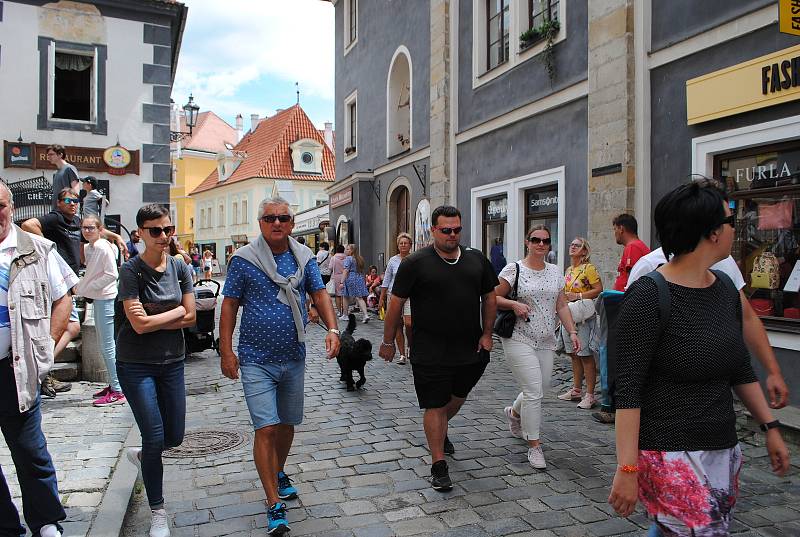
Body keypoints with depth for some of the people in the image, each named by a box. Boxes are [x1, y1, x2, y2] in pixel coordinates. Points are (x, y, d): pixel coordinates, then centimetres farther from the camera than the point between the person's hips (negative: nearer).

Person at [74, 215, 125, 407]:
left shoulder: (104, 248, -14)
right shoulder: (88, 248, 12)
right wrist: (80, 286, 6)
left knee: (108, 346, -7)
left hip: (106, 299, -10)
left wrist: (87, 288, -15)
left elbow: (112, 275, -20)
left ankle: (118, 391, -1)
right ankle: (113, 384, 26)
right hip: (97, 299, 10)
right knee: (103, 346, 15)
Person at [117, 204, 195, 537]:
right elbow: (139, 323, -20)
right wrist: (176, 311, -10)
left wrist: (153, 320, -13)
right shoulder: (131, 271, -13)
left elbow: (190, 319, -3)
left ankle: (141, 456, 45)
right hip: (136, 364, -4)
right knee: (155, 436, -3)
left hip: (172, 362, 5)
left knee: (174, 437, 10)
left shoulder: (180, 268, 1)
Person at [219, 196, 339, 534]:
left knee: (287, 424, 17)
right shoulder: (244, 259, -7)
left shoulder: (304, 258, 3)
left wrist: (332, 329, -17)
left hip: (294, 357, 4)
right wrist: (226, 351, -9)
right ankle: (274, 506, 2)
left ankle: (278, 473, 43)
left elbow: (319, 294, 0)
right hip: (257, 360, -4)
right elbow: (229, 305, -4)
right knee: (266, 429, -8)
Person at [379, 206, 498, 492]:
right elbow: (396, 304, -4)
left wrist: (486, 334, 6)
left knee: (458, 396, 22)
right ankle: (439, 466, 15)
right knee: (435, 406, 2)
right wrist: (388, 342, -1)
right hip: (430, 353, -5)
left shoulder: (477, 259, 4)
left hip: (471, 349, 5)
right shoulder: (416, 263, -8)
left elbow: (489, 297, 14)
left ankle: (440, 432, 52)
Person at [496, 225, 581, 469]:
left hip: (546, 342, 6)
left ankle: (514, 412, 44)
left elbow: (562, 305, 12)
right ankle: (534, 446, 4)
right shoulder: (513, 269, -5)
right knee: (534, 391, -9)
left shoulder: (555, 272, 11)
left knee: (540, 388, 12)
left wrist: (572, 332, 3)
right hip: (519, 339, -6)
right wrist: (514, 304, -20)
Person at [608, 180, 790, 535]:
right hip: (670, 456, -7)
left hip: (724, 452, 7)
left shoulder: (726, 288, 7)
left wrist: (770, 426, 18)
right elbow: (628, 390, -17)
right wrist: (627, 469, -19)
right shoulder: (649, 296, -15)